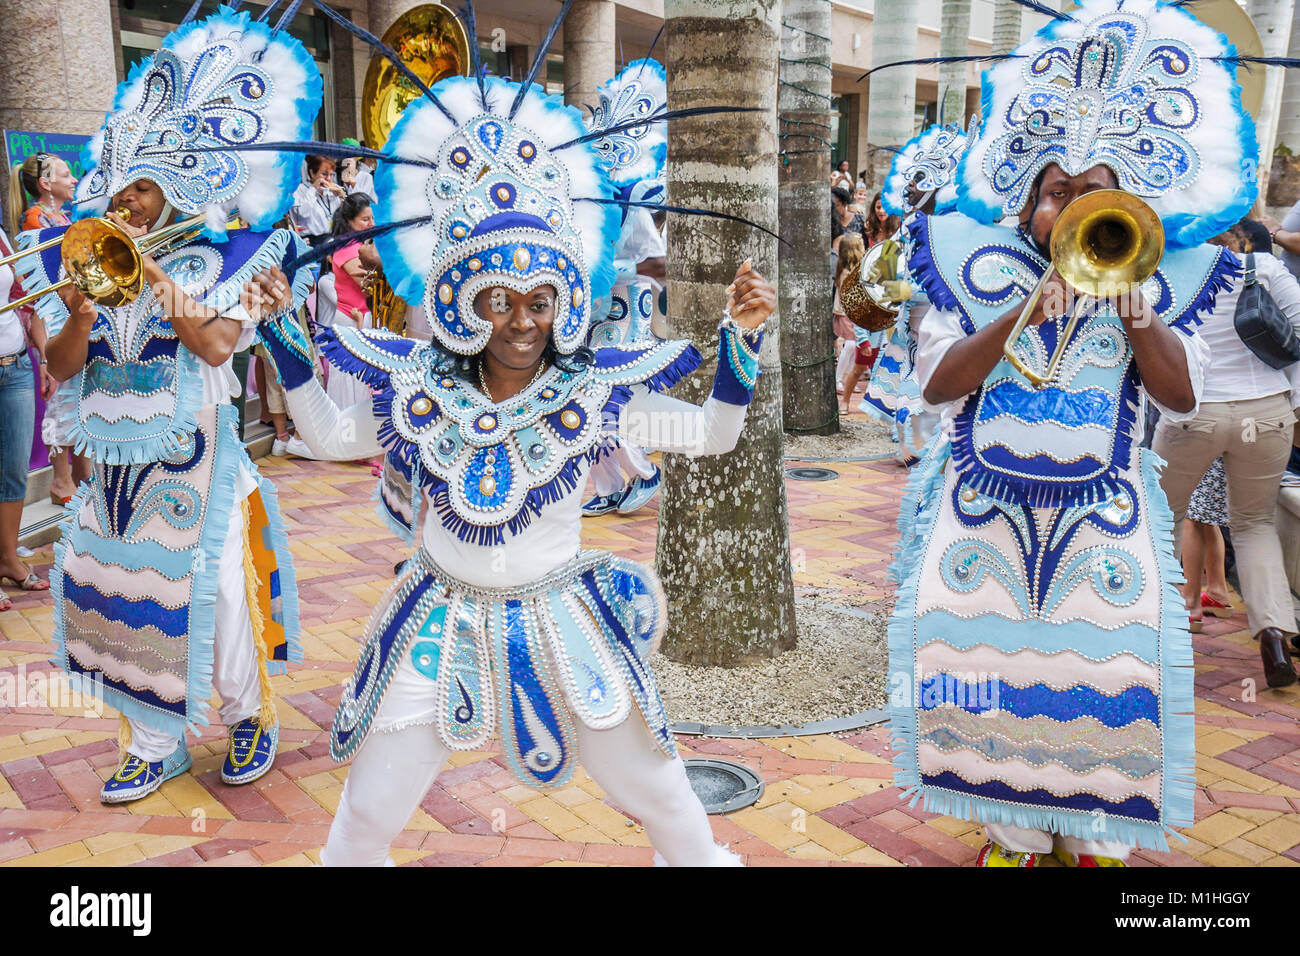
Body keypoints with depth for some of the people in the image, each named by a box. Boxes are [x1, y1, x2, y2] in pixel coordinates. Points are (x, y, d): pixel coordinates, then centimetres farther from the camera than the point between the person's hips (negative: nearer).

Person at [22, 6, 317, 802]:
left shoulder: (218, 258, -3)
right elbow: (61, 369, 3)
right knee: (114, 590, 9)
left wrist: (155, 275, -17)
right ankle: (155, 744, 25)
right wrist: (80, 315, -15)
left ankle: (253, 716, 23)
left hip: (195, 459, -5)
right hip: (119, 461, 5)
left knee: (218, 592, -3)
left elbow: (217, 343, -19)